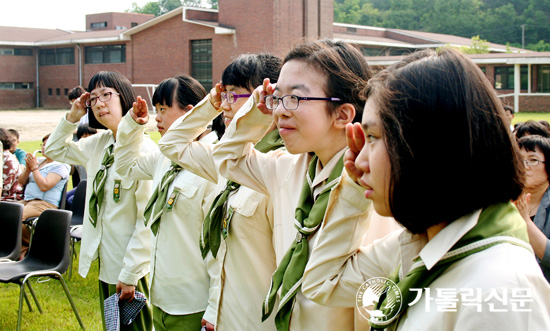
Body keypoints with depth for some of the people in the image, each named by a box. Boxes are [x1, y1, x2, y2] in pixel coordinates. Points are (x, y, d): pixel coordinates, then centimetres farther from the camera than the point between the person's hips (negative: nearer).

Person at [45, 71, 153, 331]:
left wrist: (130, 274, -18)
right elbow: (54, 150, 21)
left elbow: (148, 220, -20)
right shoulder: (99, 144, 4)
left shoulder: (144, 150, -20)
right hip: (106, 261, 8)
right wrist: (72, 117, 5)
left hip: (131, 265, -8)